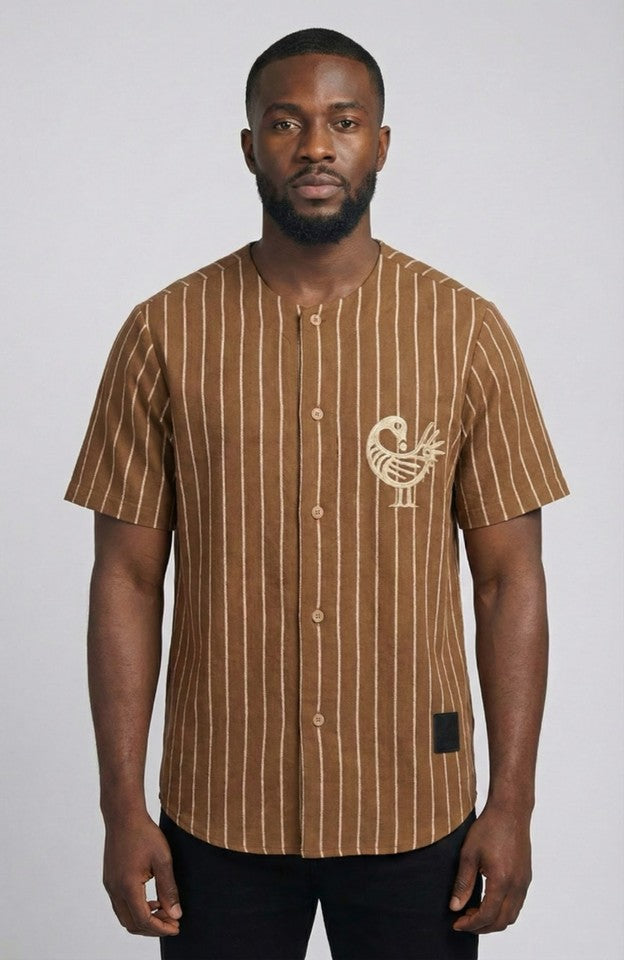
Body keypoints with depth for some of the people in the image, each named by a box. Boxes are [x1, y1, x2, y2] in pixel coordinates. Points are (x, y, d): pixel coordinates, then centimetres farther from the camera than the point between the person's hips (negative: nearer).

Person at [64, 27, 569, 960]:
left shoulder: (467, 330, -4)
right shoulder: (165, 333, -3)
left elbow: (509, 578, -2)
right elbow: (128, 578, -1)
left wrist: (513, 804, -4)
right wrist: (122, 807, -3)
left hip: (415, 808, 0)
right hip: (221, 811, 0)